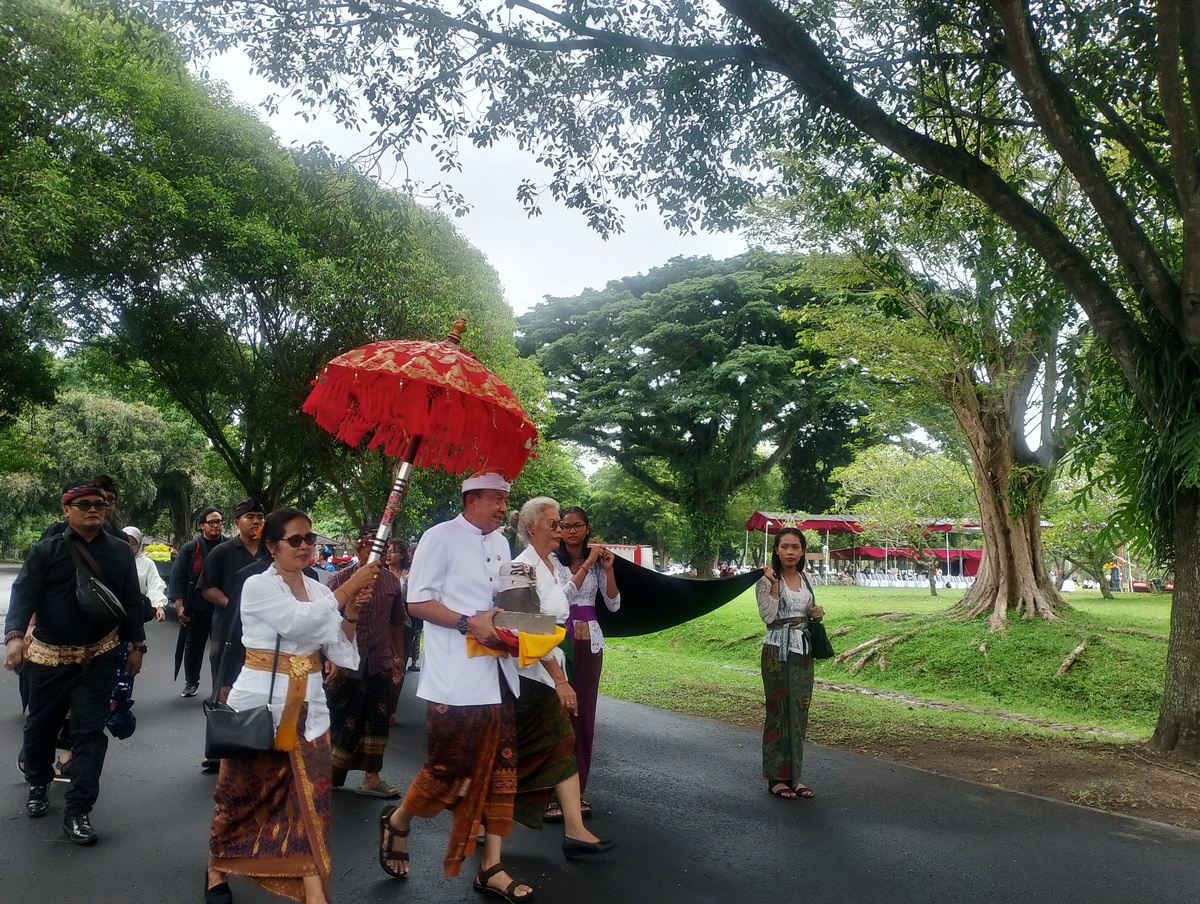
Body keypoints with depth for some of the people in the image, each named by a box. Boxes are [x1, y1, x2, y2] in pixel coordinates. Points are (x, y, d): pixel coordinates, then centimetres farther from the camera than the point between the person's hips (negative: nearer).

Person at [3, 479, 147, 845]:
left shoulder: (120, 551, 1)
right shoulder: (46, 551, -5)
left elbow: (132, 600, 6)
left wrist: (136, 644, 7)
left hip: (99, 657, 0)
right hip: (49, 656, 0)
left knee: (90, 732, -3)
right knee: (40, 726, 16)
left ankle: (77, 812, 4)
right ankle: (38, 786, 43)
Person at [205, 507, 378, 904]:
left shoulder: (319, 590, 6)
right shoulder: (257, 586, -9)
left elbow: (338, 651, 5)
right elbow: (298, 622, -26)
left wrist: (350, 614, -12)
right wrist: (348, 589, -24)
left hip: (307, 708, 4)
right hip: (260, 703, -4)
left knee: (311, 800, 1)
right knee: (242, 792, 12)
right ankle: (217, 871, 37)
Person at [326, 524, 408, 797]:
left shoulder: (392, 581, 3)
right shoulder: (341, 580, -8)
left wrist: (398, 658, 15)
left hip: (380, 664, 4)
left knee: (377, 722, 9)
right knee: (344, 724, 7)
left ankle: (371, 778, 20)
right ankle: (329, 779, 24)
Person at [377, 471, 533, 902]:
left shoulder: (500, 543, 13)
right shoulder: (440, 538, -9)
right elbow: (416, 601, -11)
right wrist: (469, 624, -20)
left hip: (496, 673, 7)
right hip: (455, 678, -7)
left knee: (499, 767, 8)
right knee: (448, 767, 1)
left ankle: (491, 867, 19)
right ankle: (397, 821, 30)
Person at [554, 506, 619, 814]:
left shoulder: (597, 561, 8)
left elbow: (613, 605, 4)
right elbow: (563, 596, -19)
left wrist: (608, 569, -9)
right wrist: (587, 564, -20)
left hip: (589, 642, 5)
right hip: (560, 640, -4)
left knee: (584, 714, 7)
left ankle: (577, 790, 17)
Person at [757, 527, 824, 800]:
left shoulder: (805, 579, 11)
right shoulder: (767, 580, -7)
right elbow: (768, 616, -16)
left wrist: (817, 613, 2)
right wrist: (773, 584, -24)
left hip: (803, 650, 6)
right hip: (778, 651, -6)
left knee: (799, 713, 8)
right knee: (779, 712, -2)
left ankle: (793, 775, 18)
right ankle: (776, 777, 7)